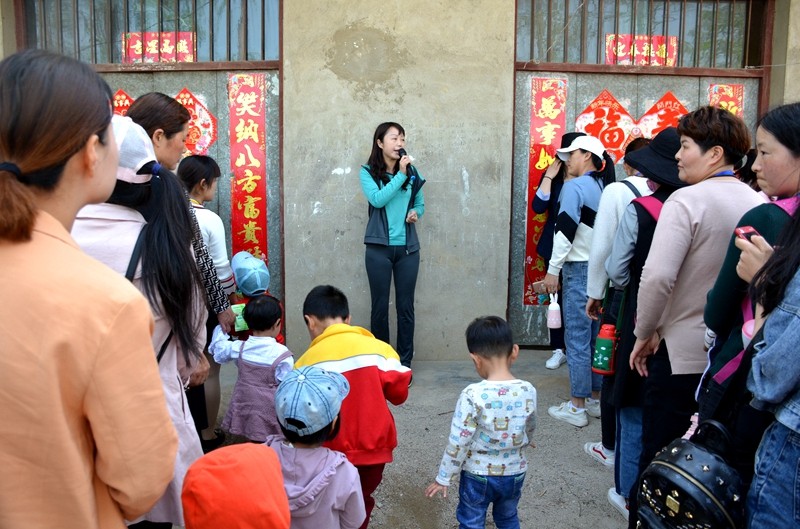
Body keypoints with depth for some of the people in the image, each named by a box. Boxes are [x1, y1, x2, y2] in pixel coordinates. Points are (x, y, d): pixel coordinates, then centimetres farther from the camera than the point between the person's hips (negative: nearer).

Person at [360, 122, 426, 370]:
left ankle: (404, 362, 16)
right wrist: (401, 175, -17)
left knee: (405, 306, 6)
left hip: (408, 248, 3)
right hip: (379, 248, -2)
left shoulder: (412, 172, 6)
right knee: (380, 306, 5)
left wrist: (416, 213, -7)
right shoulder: (368, 172, -2)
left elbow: (420, 203, 15)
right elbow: (377, 200, -18)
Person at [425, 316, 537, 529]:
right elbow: (530, 431, 5)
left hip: (478, 475, -4)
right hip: (514, 473, 4)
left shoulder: (472, 395, -26)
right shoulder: (528, 391, -13)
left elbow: (458, 442, -19)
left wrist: (443, 478, -6)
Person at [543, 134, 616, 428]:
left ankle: (577, 407, 3)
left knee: (577, 338, -3)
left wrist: (553, 269, -11)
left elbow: (566, 229, -15)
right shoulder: (604, 187, 13)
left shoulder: (575, 186, -9)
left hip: (579, 269, -8)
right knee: (598, 336, 13)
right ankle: (597, 398, 22)